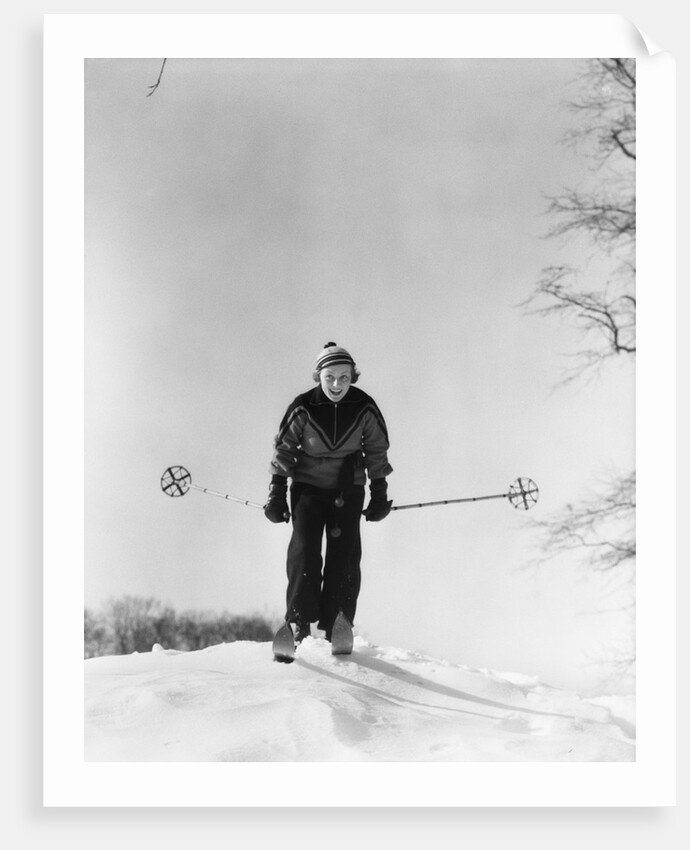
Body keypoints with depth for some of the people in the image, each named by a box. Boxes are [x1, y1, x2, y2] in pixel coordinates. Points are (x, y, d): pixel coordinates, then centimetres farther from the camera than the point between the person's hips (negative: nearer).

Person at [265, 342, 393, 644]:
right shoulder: (303, 408, -14)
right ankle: (301, 622, -14)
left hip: (348, 489, 1)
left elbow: (377, 453, 2)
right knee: (304, 549, -17)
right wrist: (276, 494, -4)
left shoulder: (364, 409, -11)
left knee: (345, 557, -6)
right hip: (308, 486, -1)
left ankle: (336, 628, 1)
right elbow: (283, 451, -4)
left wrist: (379, 495, 5)